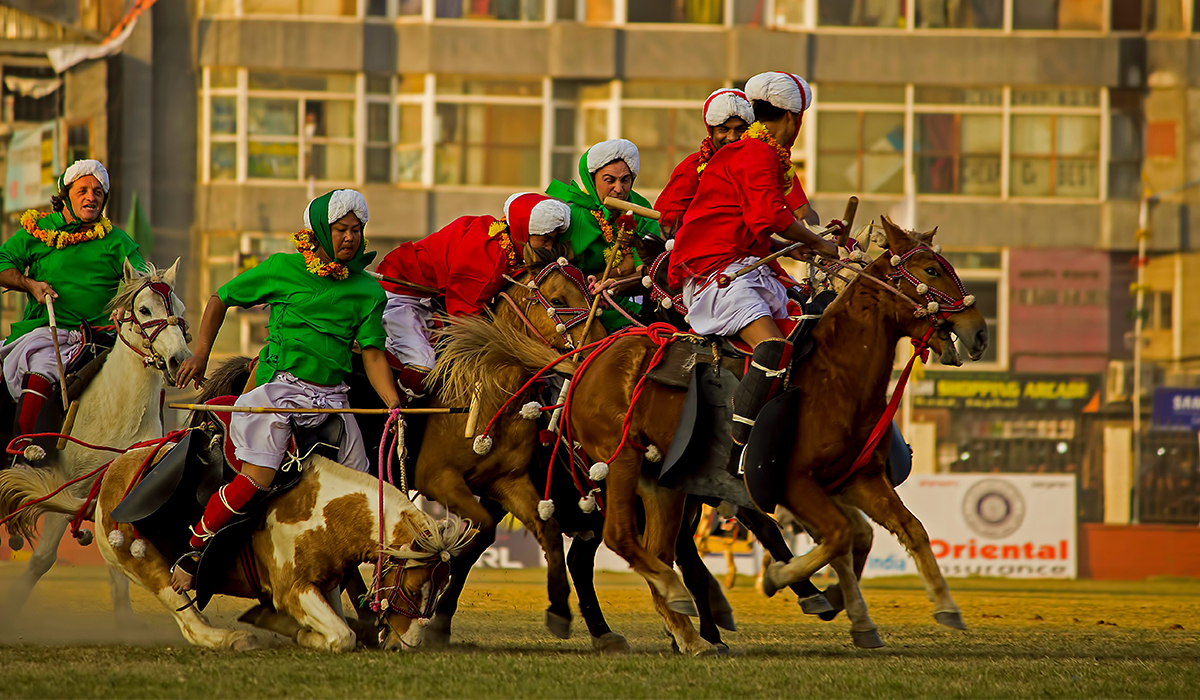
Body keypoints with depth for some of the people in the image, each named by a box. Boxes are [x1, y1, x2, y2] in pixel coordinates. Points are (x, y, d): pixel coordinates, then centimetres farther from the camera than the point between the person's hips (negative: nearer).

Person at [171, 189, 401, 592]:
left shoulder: (368, 290, 9)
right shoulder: (283, 269, 1)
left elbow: (373, 355, 6)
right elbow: (220, 299, 13)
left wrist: (394, 405, -9)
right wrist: (201, 355, 8)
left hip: (332, 397, 4)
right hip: (280, 384, -4)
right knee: (257, 478, -22)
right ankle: (192, 552, -7)